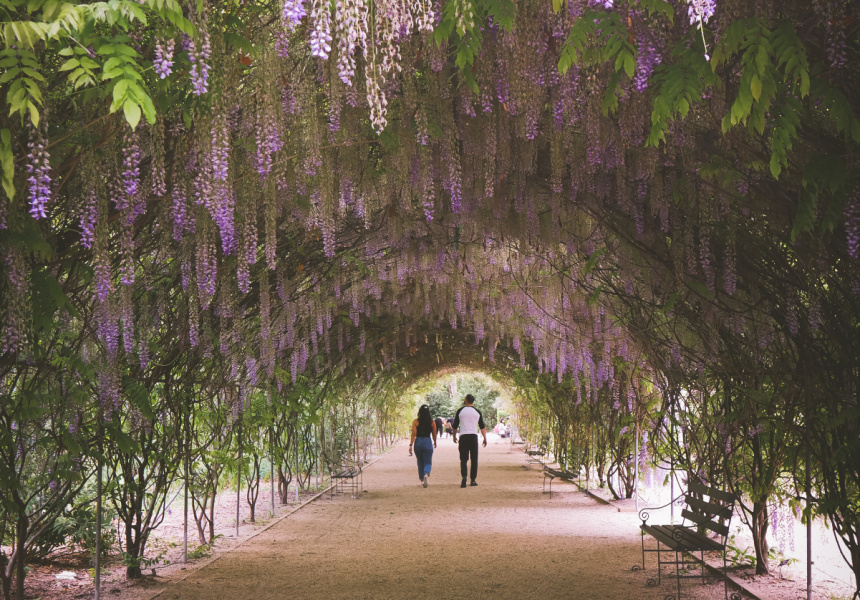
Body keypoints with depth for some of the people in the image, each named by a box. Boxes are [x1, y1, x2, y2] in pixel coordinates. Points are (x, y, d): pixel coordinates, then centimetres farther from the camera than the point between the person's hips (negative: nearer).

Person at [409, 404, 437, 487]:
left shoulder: (416, 422, -4)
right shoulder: (432, 422, -2)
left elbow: (413, 434, -9)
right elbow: (434, 434, 5)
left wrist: (410, 445, -7)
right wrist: (435, 442, 22)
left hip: (418, 443, 1)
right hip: (428, 443, -1)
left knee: (420, 463, 17)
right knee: (427, 462, 1)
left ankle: (422, 479, 24)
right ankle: (426, 475, -27)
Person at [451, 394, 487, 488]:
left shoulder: (460, 411, 3)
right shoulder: (477, 412, 8)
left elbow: (455, 425, 8)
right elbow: (482, 427, 8)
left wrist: (454, 436, 21)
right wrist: (485, 438, 14)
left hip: (463, 437, -1)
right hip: (474, 436, 1)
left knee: (463, 459, 1)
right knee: (474, 460, 7)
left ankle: (464, 477, -20)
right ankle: (473, 480, 7)